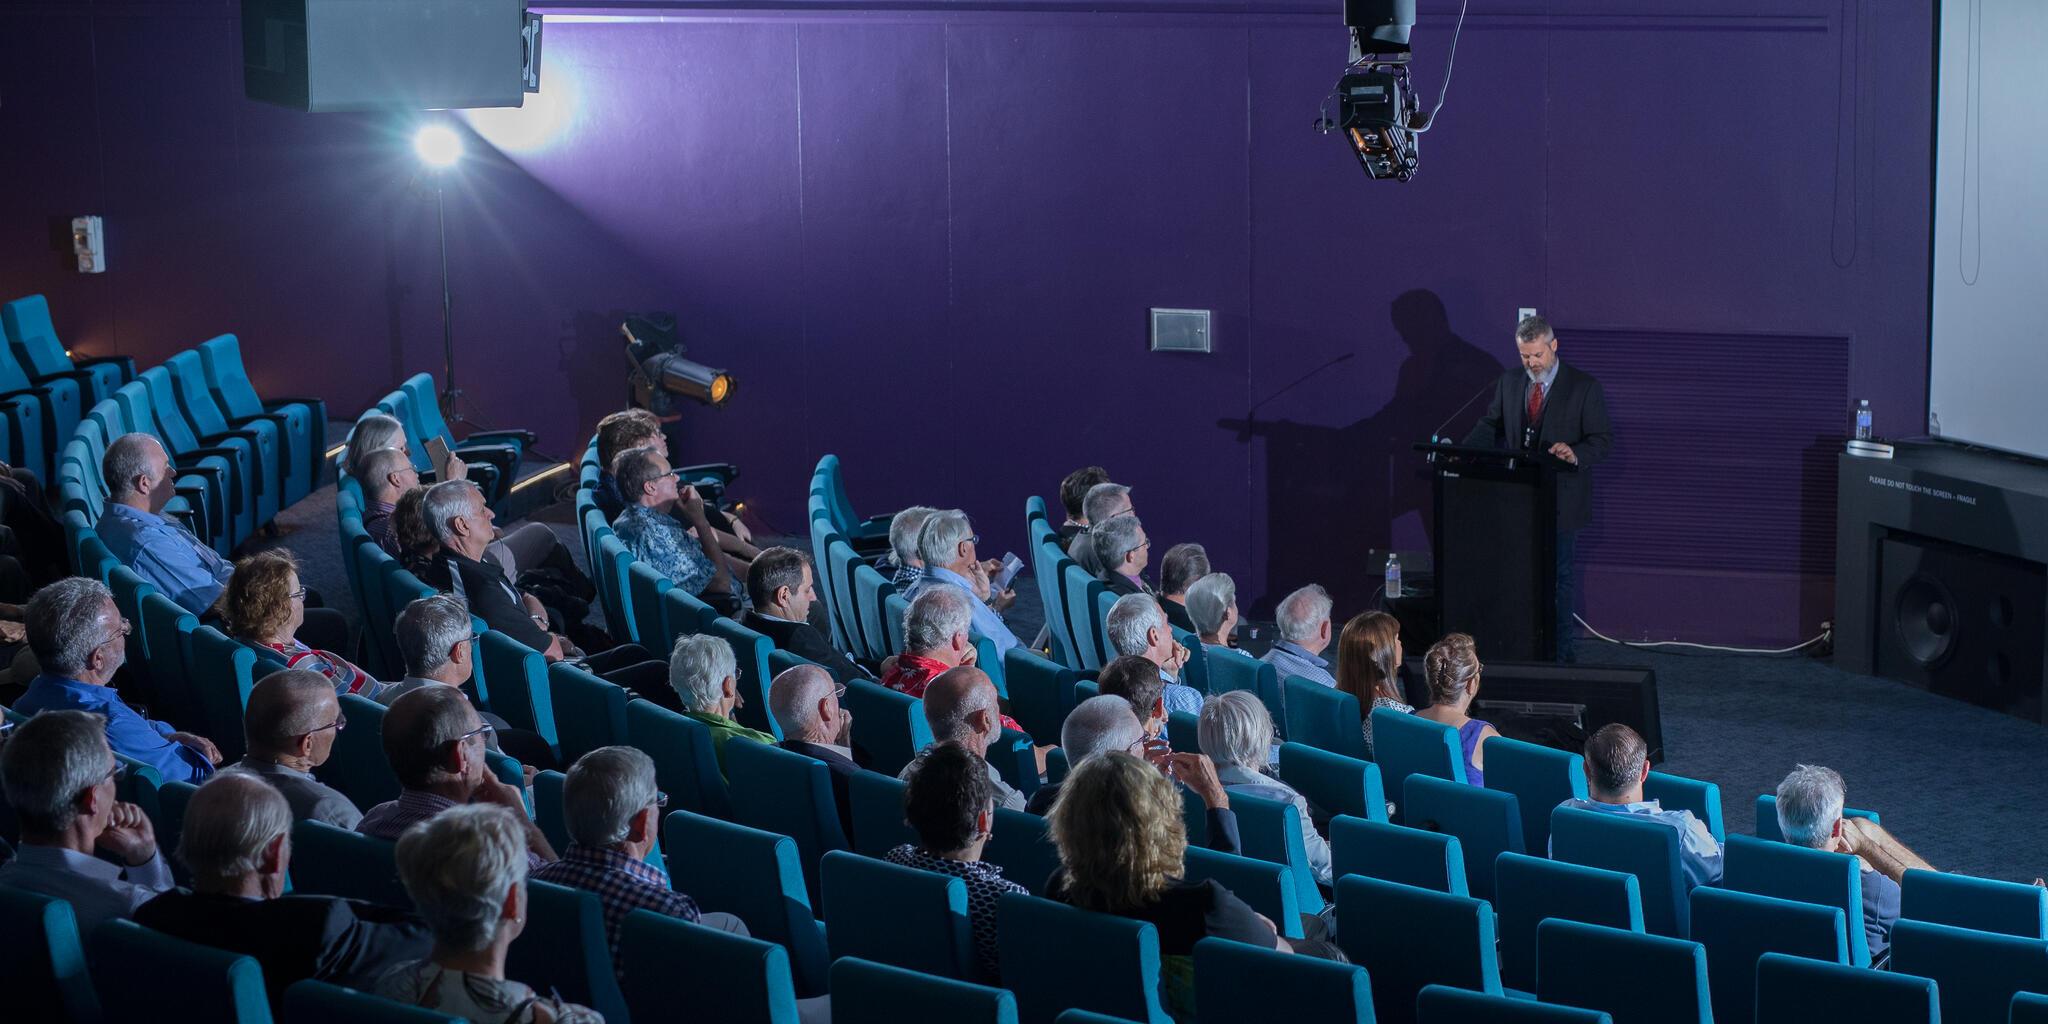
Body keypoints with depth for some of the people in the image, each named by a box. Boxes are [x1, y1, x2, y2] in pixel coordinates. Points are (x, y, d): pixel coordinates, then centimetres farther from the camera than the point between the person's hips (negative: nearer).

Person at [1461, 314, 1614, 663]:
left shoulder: (1584, 387, -6)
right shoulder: (1509, 382, 8)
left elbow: (1604, 441, -7)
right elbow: (1491, 425, 15)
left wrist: (1576, 454, -28)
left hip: (1560, 499, -4)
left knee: (1561, 574, 2)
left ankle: (1559, 651, 10)